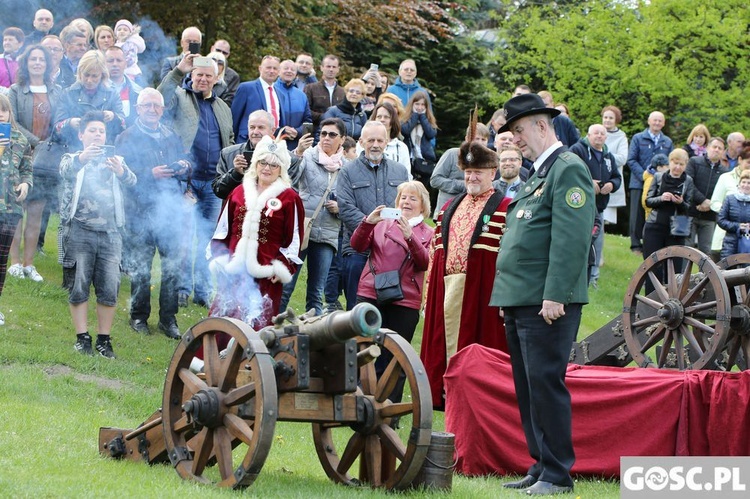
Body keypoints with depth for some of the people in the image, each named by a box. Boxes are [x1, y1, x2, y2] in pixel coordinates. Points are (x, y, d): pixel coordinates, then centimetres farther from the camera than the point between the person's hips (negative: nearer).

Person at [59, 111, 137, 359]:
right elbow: (66, 171, -14)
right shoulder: (72, 159, 11)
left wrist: (121, 171, -28)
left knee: (109, 289, -3)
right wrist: (81, 158, -36)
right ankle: (82, 337, 2)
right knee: (79, 286, -4)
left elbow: (131, 180, -3)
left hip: (110, 233, 2)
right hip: (80, 230, -2)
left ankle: (104, 339, 5)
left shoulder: (114, 160, 17)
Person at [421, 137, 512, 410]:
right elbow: (435, 251, 18)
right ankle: (449, 396, 14)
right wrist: (430, 292, 12)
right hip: (447, 288, 6)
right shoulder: (449, 208, 18)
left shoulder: (505, 209, -2)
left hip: (481, 290, -6)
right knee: (447, 346, 8)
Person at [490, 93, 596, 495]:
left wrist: (555, 296, -22)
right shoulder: (537, 175, 22)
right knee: (528, 387, 10)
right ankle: (541, 467, 16)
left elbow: (571, 239, -17)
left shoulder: (569, 169, -8)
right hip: (519, 302, 10)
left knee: (545, 383, -8)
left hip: (547, 303, -10)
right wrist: (508, 297, 19)